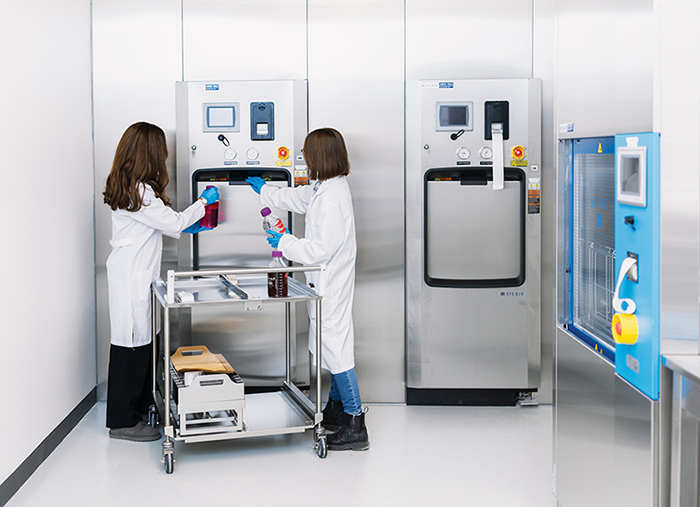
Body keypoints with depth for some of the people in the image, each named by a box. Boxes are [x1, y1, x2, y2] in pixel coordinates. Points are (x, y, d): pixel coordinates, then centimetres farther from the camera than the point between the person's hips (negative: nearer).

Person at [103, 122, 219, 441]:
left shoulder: (129, 187, 12)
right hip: (132, 278, -10)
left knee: (141, 340, 16)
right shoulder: (139, 191, -20)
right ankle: (123, 421, 4)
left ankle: (141, 407, 27)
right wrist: (203, 202, -1)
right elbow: (172, 222, -14)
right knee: (131, 343, -4)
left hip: (137, 275, 10)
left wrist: (186, 227, 24)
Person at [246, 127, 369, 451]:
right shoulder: (324, 189, 8)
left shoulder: (332, 198, -24)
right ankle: (336, 409, 31)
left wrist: (285, 243, -11)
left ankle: (355, 426, 0)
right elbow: (297, 197, 29)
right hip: (327, 282, 10)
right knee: (332, 347, 18)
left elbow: (322, 249, -25)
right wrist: (263, 189, 43)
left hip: (332, 285, -10)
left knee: (336, 347, -6)